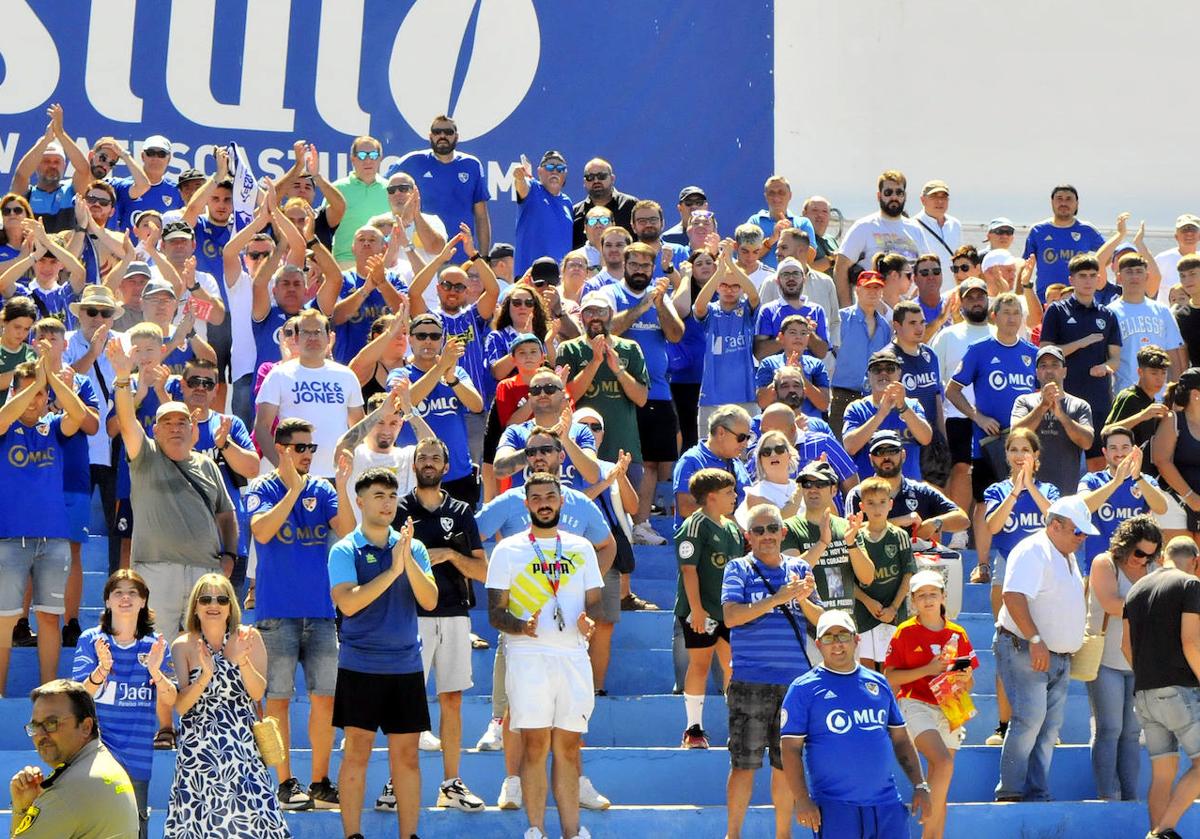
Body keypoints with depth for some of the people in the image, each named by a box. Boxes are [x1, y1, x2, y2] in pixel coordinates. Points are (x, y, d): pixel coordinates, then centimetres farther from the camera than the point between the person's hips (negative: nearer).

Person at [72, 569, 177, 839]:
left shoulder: (155, 645, 2)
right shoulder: (90, 640, -1)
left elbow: (171, 700, -3)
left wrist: (156, 671, -23)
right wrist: (102, 669, -28)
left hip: (136, 755, 2)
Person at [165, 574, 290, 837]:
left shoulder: (248, 637, 1)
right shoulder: (183, 646, -1)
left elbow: (257, 693, -6)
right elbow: (180, 706, -7)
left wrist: (242, 661, -22)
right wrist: (205, 676, -24)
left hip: (241, 746, 0)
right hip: (198, 746, 0)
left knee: (253, 815, -11)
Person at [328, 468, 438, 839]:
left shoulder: (413, 548, 7)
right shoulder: (345, 550, -3)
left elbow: (430, 600, -4)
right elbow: (347, 603, -16)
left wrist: (409, 561, -18)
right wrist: (392, 570, -19)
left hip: (406, 665, 3)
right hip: (359, 665, -3)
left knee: (406, 755, 5)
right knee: (356, 753, -1)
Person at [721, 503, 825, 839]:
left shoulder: (799, 568, 11)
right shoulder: (739, 569, 1)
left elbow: (820, 619, 8)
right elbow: (730, 616, -13)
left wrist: (803, 600, -13)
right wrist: (777, 599, -19)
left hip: (794, 681, 3)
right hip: (750, 682, -3)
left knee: (786, 763, 9)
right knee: (744, 763, -2)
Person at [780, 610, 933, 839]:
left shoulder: (879, 683, 14)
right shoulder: (803, 689, 0)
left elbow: (901, 739, 19)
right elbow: (791, 749, -4)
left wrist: (920, 786, 10)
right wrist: (802, 801, -13)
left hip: (886, 803, 4)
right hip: (834, 807, -4)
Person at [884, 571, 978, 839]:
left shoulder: (958, 634, 10)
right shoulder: (905, 632, -1)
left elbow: (969, 685, 16)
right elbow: (890, 677, -5)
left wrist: (965, 678, -7)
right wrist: (928, 670, -13)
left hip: (949, 709, 5)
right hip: (916, 704, -5)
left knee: (938, 783, 6)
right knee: (944, 763, -25)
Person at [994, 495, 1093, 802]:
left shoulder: (1068, 557, 18)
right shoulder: (1032, 551, -13)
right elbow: (1013, 596, -26)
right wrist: (1035, 639, -29)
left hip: (1059, 657, 9)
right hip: (1023, 650, -9)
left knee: (1050, 727, 6)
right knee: (1030, 718, -16)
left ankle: (1038, 795, 10)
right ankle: (1010, 792, -10)